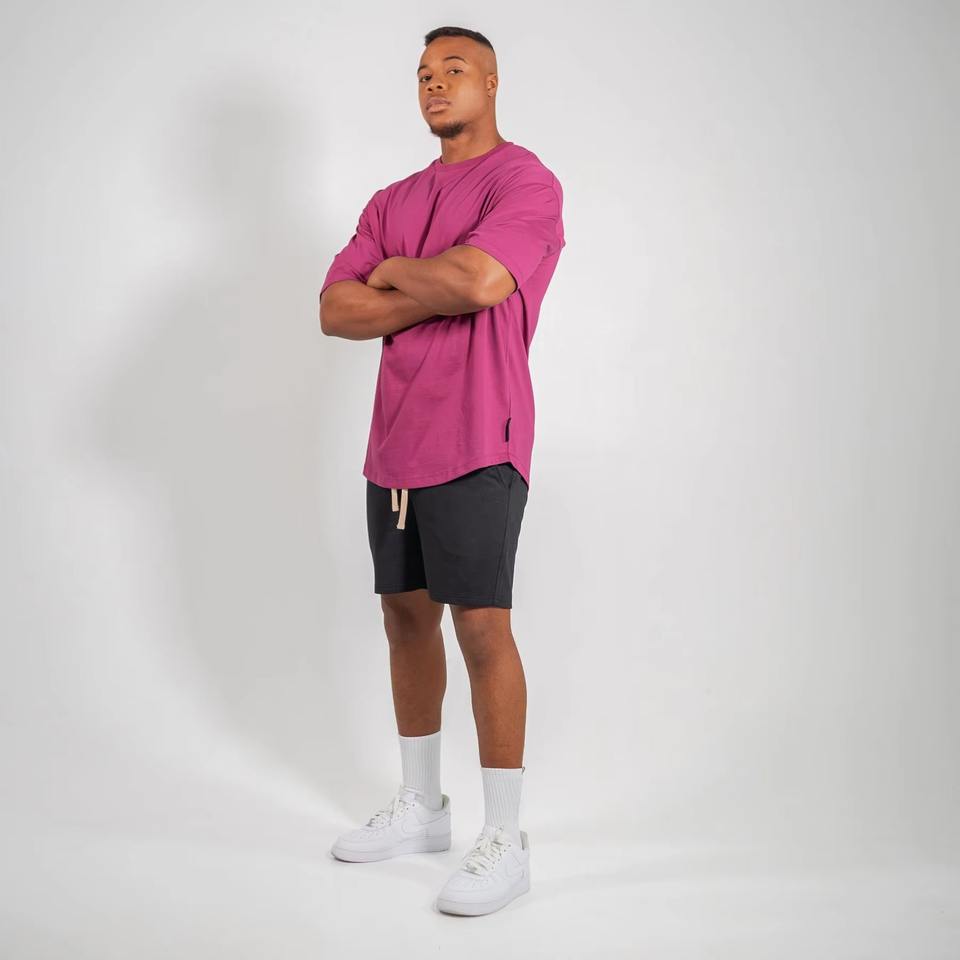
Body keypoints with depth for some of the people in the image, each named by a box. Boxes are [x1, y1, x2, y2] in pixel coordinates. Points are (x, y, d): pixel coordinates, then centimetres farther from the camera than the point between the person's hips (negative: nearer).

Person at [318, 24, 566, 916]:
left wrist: (395, 271, -3)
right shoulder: (392, 202, 17)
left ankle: (504, 841, 4)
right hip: (394, 444, 7)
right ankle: (420, 807, 27)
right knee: (406, 618, 12)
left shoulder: (524, 181, -4)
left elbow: (481, 279, -23)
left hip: (474, 446, -7)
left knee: (481, 628, -7)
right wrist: (437, 291, -8)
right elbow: (334, 311, 5)